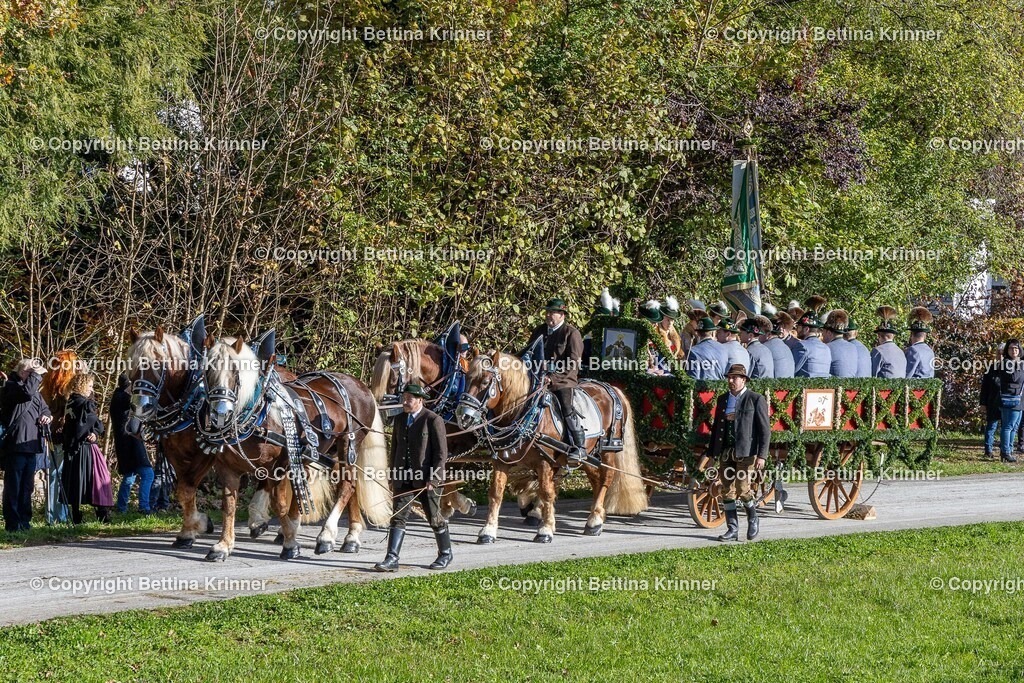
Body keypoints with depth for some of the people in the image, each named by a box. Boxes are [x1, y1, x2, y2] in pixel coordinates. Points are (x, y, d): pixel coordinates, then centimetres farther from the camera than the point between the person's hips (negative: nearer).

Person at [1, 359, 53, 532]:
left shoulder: (35, 391, 18)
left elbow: (45, 409, 26)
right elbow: (26, 392, -26)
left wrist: (46, 417, 4)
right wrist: (35, 374, -15)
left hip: (31, 445, 8)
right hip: (15, 444, -8)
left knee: (27, 486, 11)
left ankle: (24, 521, 16)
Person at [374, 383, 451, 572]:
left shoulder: (433, 420, -9)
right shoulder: (400, 420, 11)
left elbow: (441, 452, -12)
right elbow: (394, 449, 19)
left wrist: (433, 479, -17)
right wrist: (394, 475, 14)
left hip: (426, 479, -5)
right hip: (404, 479, 5)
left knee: (434, 518, 7)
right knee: (398, 517, -5)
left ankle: (446, 554, 26)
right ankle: (392, 559, -9)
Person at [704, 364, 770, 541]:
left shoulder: (756, 399, -1)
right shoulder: (723, 400, 14)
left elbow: (765, 430, -4)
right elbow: (716, 427, 18)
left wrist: (762, 455, -11)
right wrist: (712, 453, 14)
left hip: (746, 452, -5)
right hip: (725, 452, 5)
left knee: (742, 489, -12)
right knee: (727, 491, 1)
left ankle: (753, 518, 15)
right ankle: (732, 530, 7)